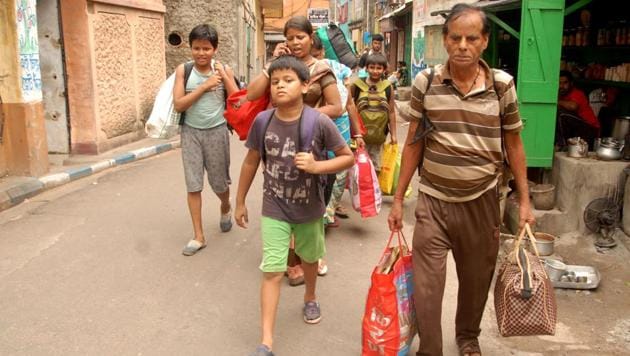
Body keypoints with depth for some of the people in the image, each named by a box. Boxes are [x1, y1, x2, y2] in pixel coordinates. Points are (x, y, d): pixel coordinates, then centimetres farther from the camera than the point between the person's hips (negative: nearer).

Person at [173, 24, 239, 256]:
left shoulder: (224, 70, -3)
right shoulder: (183, 70, -6)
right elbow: (178, 105, -13)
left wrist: (224, 76, -16)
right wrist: (205, 86, -19)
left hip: (216, 132, 0)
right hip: (191, 132, 0)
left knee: (219, 182, 13)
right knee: (193, 185, 1)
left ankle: (225, 208, 47)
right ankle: (198, 236, 11)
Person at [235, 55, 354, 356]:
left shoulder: (319, 123, -19)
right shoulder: (262, 121, -12)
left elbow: (348, 157, -8)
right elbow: (251, 162, 1)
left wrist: (316, 166, -25)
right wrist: (240, 202, 8)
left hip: (309, 209, 1)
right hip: (274, 210, 0)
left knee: (309, 259, 24)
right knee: (272, 272, -4)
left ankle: (310, 297, 56)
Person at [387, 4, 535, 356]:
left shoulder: (502, 85, -5)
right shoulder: (424, 82, -5)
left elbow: (514, 145, 4)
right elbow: (413, 143, 2)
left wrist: (524, 201, 2)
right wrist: (398, 199, 3)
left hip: (482, 201, 1)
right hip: (433, 201, -1)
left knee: (476, 280, 17)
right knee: (426, 288, -1)